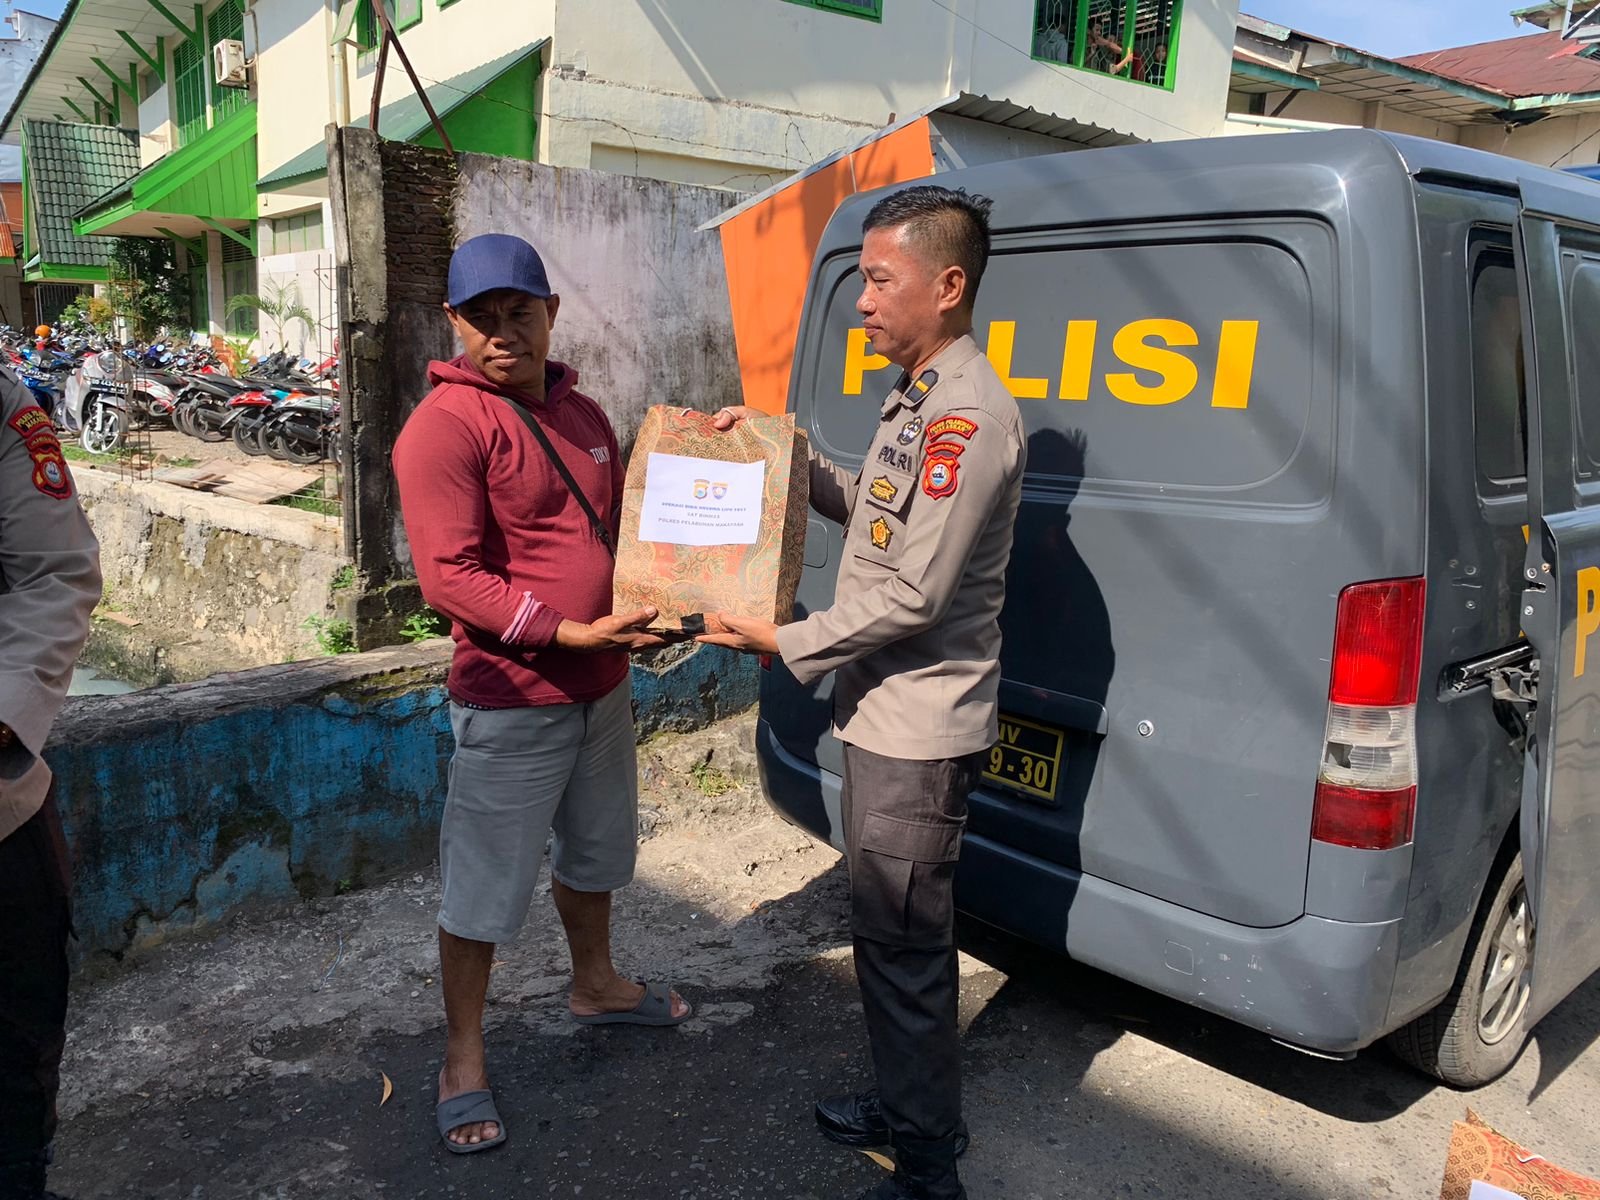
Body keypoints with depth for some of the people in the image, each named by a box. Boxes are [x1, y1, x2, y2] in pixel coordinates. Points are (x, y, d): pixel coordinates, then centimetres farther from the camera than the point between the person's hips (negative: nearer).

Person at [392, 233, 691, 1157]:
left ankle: (596, 985, 47)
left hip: (603, 686, 8)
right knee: (484, 888, 5)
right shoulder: (446, 426, -16)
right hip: (511, 700, -8)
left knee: (595, 849, 24)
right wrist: (569, 633, -27)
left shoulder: (585, 416, 8)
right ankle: (464, 1058, 24)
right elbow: (449, 577, -22)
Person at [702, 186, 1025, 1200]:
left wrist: (788, 642, -14)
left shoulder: (968, 415, -21)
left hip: (921, 734, -10)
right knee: (887, 931, 21)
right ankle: (904, 1101, 40)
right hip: (886, 716, 10)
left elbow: (916, 597, -23)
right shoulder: (919, 397, 13)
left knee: (905, 946, 1)